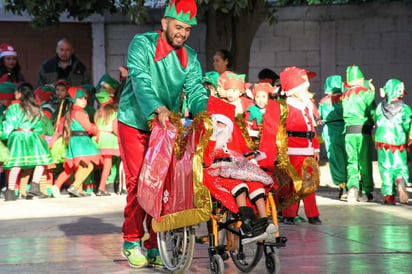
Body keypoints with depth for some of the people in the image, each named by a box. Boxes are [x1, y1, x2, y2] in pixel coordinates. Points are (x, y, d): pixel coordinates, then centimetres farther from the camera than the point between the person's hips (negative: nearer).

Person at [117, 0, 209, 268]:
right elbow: (140, 80, -25)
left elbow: (195, 90, -5)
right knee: (138, 182, -7)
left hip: (167, 126, 4)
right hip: (135, 124, -4)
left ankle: (155, 245, 7)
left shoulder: (190, 57, 4)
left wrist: (204, 110, -28)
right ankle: (132, 241, 6)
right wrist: (158, 109, -41)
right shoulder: (142, 44, -11)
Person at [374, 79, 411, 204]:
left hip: (382, 141, 2)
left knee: (385, 169, 8)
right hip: (399, 142, -2)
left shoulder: (380, 107, -2)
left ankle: (389, 195, 4)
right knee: (401, 167, 9)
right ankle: (401, 182, -22)